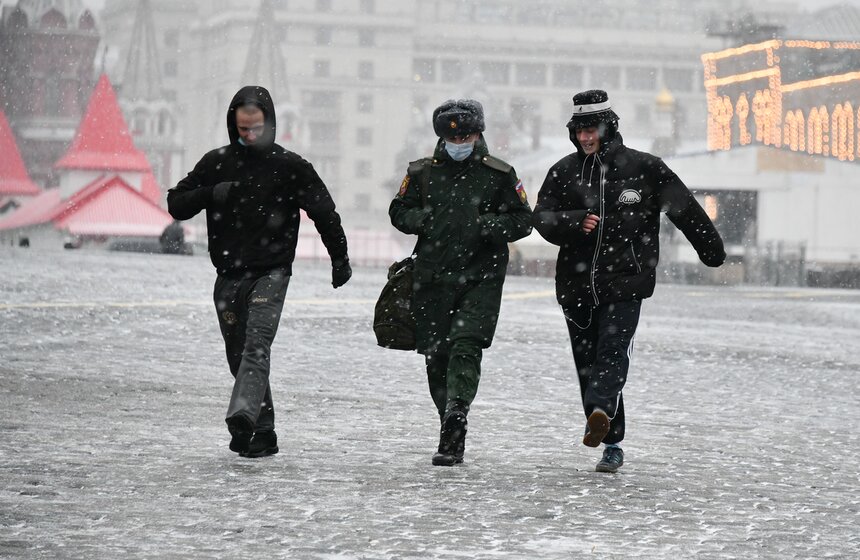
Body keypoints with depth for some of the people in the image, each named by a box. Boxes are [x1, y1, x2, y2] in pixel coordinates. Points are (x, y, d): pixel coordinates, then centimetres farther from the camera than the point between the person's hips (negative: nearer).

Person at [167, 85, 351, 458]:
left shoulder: (290, 166, -1)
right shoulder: (216, 163, 6)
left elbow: (324, 211, 9)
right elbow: (176, 204, 6)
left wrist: (340, 258, 13)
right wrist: (211, 194, -13)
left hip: (271, 273, -4)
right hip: (229, 276, 4)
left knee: (256, 346, -22)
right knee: (238, 356, 6)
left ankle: (243, 416, -38)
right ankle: (263, 432, 14)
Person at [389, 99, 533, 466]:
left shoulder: (499, 174, 3)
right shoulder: (422, 173, 9)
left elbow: (523, 220, 5)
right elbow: (399, 211, 17)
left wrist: (491, 226, -13)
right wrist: (422, 219, -4)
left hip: (481, 275, -3)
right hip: (433, 275, 3)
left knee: (467, 343, -20)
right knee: (436, 354, 4)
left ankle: (455, 413, -33)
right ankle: (453, 434, 16)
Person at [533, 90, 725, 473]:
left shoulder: (642, 168, 1)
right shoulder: (564, 172, 9)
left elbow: (684, 208, 9)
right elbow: (543, 218, 1)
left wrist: (712, 250, 15)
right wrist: (575, 222, -18)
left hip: (625, 283, -4)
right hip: (576, 283, 4)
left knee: (613, 351, -22)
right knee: (587, 364, 5)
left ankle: (599, 412, -43)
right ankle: (612, 444, 12)